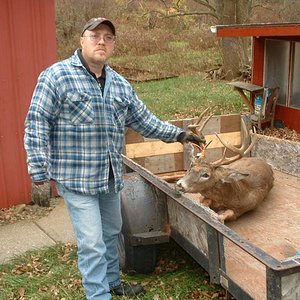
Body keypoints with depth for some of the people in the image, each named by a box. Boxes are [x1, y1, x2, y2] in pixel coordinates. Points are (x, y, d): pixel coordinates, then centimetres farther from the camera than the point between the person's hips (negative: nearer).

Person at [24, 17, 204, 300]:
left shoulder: (120, 84, 9)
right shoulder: (56, 76, -11)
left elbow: (144, 121, 16)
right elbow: (36, 124, -13)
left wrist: (178, 133, 12)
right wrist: (39, 170, -17)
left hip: (110, 176, 7)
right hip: (76, 177, -7)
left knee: (110, 233, 22)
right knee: (92, 242, -4)